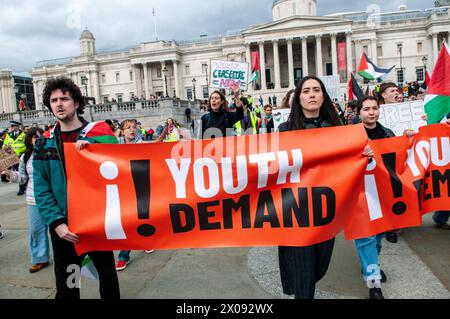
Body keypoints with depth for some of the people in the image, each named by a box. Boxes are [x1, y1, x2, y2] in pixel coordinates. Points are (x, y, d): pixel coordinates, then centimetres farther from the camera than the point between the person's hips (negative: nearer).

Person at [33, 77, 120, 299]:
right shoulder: (44, 144, 2)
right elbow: (41, 189, -1)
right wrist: (56, 222, -13)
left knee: (108, 275, 15)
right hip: (63, 226, 3)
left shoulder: (99, 134, -5)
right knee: (65, 285, 17)